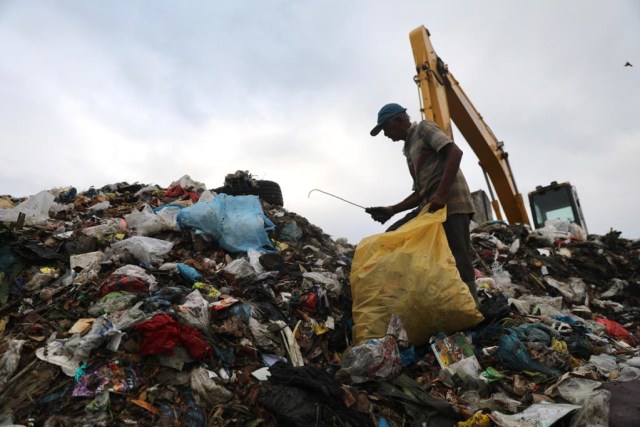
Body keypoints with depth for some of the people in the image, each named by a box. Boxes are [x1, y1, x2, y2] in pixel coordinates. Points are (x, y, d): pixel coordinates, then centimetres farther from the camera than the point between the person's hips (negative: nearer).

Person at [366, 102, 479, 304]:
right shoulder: (410, 150, 28)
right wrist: (391, 210, 14)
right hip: (431, 206, 9)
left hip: (450, 202, -9)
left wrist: (441, 194, -22)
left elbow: (455, 152, -12)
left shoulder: (424, 128, 6)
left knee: (459, 265, -12)